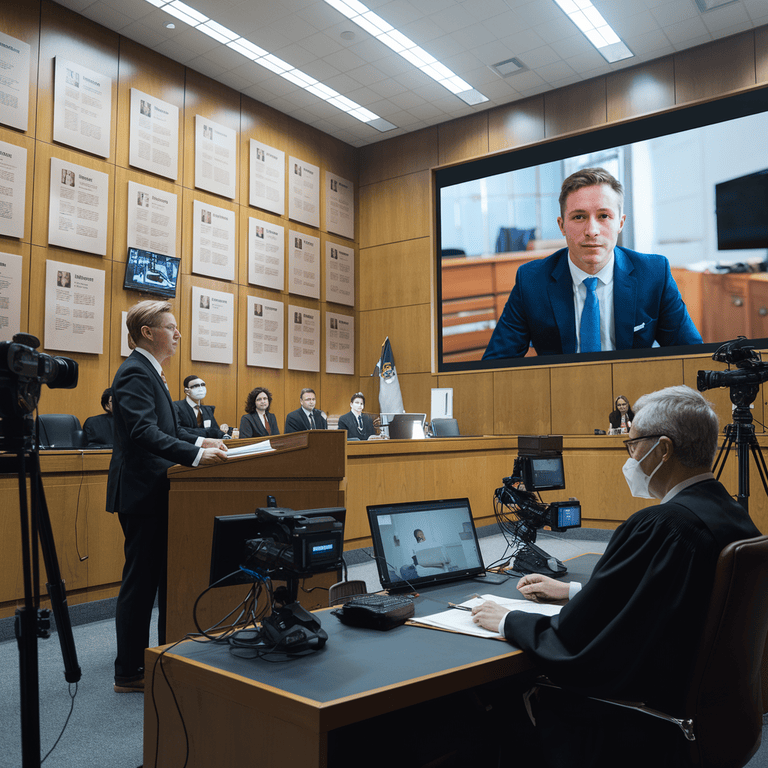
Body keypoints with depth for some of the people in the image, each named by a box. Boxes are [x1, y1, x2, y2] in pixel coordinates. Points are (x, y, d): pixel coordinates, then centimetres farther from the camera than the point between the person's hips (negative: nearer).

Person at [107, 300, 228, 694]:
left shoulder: (149, 372, 16)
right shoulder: (135, 373, -17)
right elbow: (144, 431, -28)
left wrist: (199, 441, 9)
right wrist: (195, 455, -35)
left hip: (154, 491, 10)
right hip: (141, 491, -10)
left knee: (163, 575, 17)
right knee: (141, 579, -2)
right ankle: (129, 673, 10)